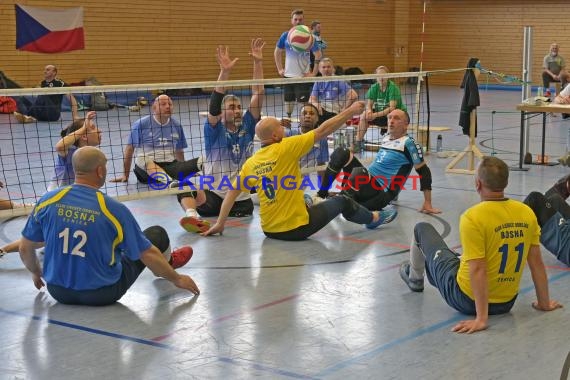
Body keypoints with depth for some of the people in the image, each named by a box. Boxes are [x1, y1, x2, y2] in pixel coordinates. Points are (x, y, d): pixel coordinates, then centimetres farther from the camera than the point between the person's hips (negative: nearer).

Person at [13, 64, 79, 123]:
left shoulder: (60, 83, -1)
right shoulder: (43, 83, 17)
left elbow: (72, 99, -7)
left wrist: (75, 116, -17)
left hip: (54, 114, -7)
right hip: (43, 116, 7)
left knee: (42, 95, -28)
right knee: (20, 98, -5)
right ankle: (27, 116, -36)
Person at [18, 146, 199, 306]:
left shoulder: (47, 201, -11)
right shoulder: (114, 209, -20)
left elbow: (25, 248, 1)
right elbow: (148, 255, -13)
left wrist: (36, 273, 22)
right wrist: (177, 279, 3)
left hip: (58, 291, 4)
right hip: (102, 294, -4)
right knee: (157, 234, 12)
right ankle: (169, 261, 46)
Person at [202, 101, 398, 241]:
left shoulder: (251, 162, -1)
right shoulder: (285, 148, -17)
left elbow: (232, 192, 1)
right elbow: (322, 131, -14)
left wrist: (220, 223, 9)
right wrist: (350, 111, -6)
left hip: (269, 230, 6)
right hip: (297, 228, -6)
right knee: (341, 201, 18)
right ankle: (374, 218, 42)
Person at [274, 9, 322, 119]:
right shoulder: (285, 36, 4)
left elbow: (318, 55, -7)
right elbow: (277, 52, 17)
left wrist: (314, 73, -10)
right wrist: (279, 69, 11)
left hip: (303, 77, -4)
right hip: (288, 76, 4)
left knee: (303, 103, -7)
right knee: (288, 102, 12)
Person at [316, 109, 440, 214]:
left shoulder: (408, 144, -9)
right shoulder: (386, 138, 14)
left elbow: (424, 171, -8)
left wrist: (427, 204, -9)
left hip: (381, 194, -8)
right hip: (368, 182, 8)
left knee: (359, 173, -37)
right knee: (342, 153, -4)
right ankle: (321, 195, -8)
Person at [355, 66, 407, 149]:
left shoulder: (392, 87, -20)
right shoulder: (374, 87, -4)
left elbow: (392, 108, -27)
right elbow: (369, 105, -4)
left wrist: (376, 115, -36)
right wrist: (369, 111, -30)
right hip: (380, 112, 5)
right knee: (364, 116, -16)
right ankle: (358, 143, -11)